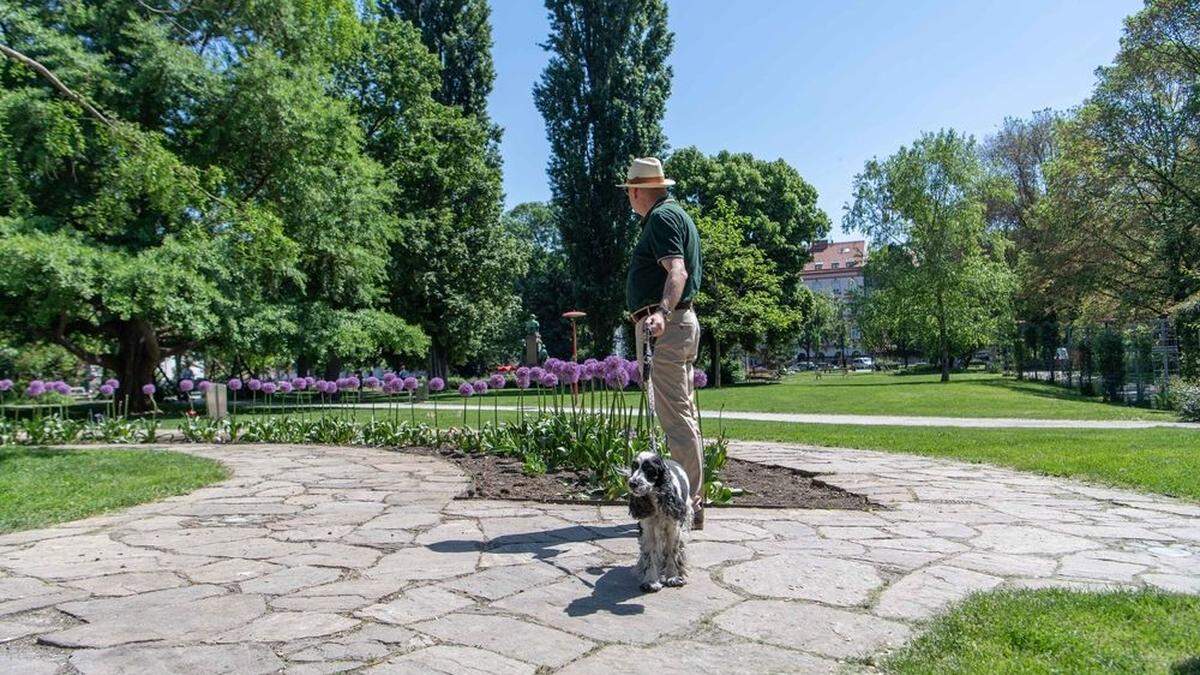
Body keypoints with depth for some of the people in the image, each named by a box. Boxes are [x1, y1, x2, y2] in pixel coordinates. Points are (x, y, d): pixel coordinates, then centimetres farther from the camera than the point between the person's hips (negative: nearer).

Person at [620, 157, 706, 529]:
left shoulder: (661, 217, -9)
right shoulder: (676, 213, 23)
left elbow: (677, 270, -25)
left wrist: (662, 312, -41)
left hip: (665, 326, -11)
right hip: (681, 322, 11)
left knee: (675, 417, -11)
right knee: (684, 416, 13)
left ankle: (688, 505, -9)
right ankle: (691, 500, 21)